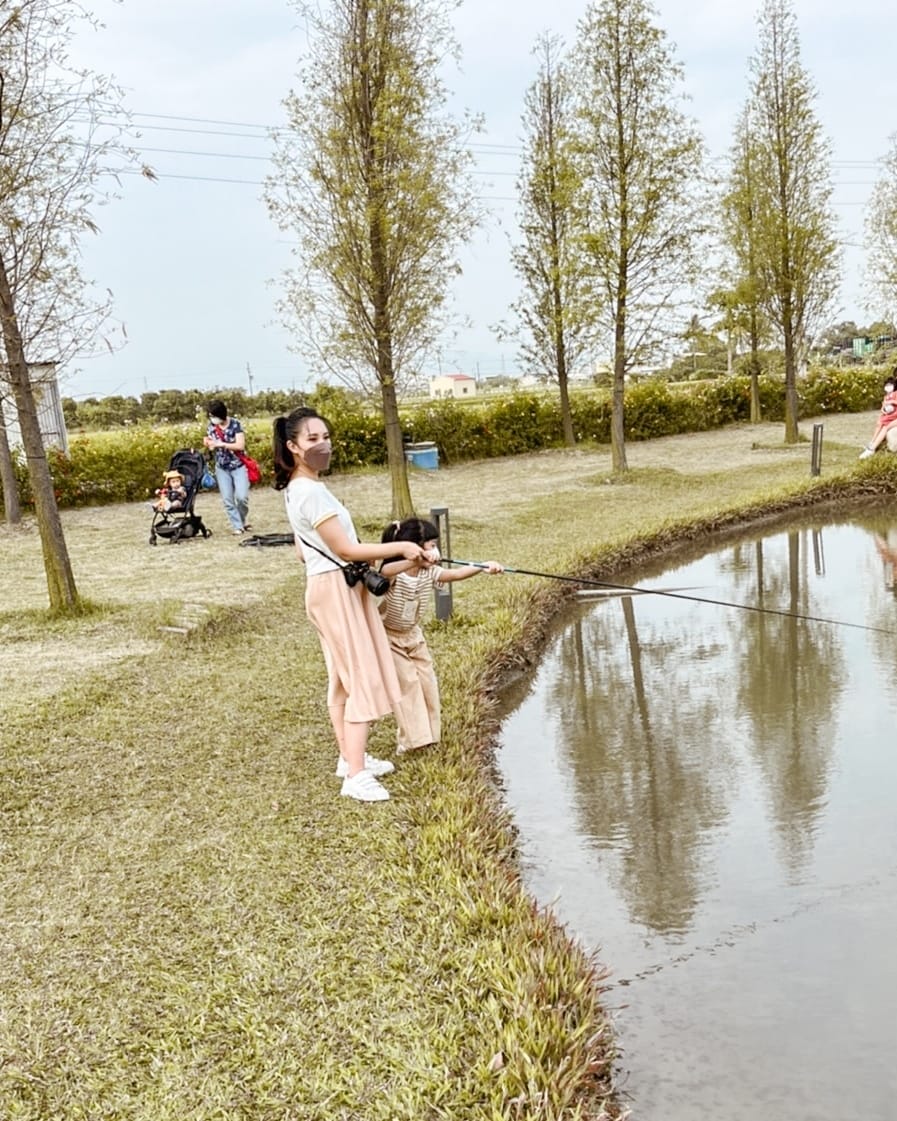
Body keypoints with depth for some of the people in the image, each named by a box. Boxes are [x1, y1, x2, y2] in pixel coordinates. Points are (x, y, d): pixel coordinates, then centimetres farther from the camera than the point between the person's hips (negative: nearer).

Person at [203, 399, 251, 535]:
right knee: (227, 499, -2)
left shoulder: (235, 424, -14)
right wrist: (208, 443, -16)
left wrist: (222, 444, -29)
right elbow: (212, 447, 8)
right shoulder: (211, 426, -1)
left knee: (241, 496, -13)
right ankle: (237, 526, 7)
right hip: (222, 467, 4)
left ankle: (243, 519, 15)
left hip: (238, 466, -4)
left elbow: (241, 445, -21)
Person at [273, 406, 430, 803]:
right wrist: (401, 548, -17)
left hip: (331, 587, 10)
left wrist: (365, 558, 14)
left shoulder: (297, 488, 11)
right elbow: (345, 550, -22)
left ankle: (350, 756, 27)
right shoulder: (311, 492, -21)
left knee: (343, 676, 16)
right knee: (363, 678, -8)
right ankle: (356, 775, -6)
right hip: (338, 590, -10)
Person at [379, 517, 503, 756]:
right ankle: (411, 739, -2)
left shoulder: (429, 573, -10)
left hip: (413, 635, 6)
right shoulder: (394, 573, -27)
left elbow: (455, 574, -25)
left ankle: (426, 735, 16)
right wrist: (416, 559, -69)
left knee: (426, 681, 3)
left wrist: (483, 566, -42)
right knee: (407, 683, -11)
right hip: (388, 637, -6)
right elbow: (386, 571, -52)